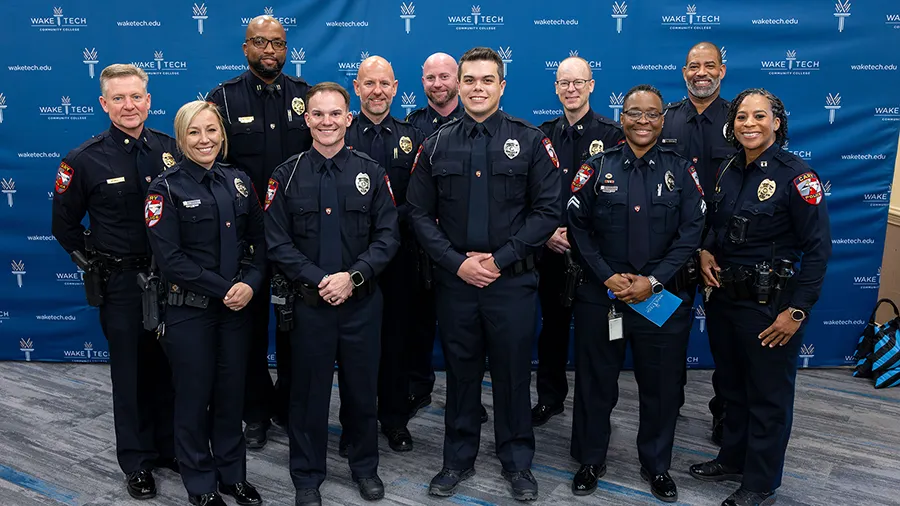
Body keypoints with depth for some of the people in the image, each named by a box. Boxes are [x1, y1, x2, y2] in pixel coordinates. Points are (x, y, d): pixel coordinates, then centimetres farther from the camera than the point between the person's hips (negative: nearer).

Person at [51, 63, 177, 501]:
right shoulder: (83, 160, -7)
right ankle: (137, 462, 26)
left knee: (168, 368, 13)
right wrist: (98, 264, 2)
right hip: (120, 283, -2)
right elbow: (64, 226, 4)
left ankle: (168, 448, 32)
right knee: (130, 373, 10)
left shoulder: (173, 149, -2)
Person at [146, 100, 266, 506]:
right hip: (189, 309, -4)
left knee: (231, 392, 12)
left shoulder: (238, 181, 6)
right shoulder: (166, 188, -7)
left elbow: (258, 241, 6)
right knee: (194, 395, 8)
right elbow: (170, 258, -14)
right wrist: (223, 288, -16)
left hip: (237, 307, 4)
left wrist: (250, 283, -11)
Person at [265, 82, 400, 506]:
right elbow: (277, 243, -4)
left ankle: (365, 467, 34)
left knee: (362, 389, 13)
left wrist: (353, 276, -15)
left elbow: (388, 236, -2)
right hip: (309, 302, -1)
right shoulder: (286, 175, 0)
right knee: (309, 392, 9)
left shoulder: (371, 172, 2)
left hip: (362, 302, 1)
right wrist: (318, 280, -15)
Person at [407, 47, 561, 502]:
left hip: (513, 281, -1)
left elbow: (546, 211, -6)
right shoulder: (436, 146, 5)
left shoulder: (530, 141, 0)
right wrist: (457, 262, -9)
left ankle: (517, 462, 27)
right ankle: (458, 459, 29)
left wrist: (499, 259, -13)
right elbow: (421, 213, 3)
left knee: (513, 372, 9)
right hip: (454, 280, 2)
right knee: (460, 371, 13)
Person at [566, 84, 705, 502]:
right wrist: (608, 277, -12)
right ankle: (590, 460, 30)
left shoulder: (680, 170, 3)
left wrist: (653, 281, -13)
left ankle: (656, 465, 32)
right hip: (600, 295, 0)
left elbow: (691, 231, -4)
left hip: (663, 297, 1)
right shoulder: (597, 167, 2)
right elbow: (578, 227, -2)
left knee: (661, 386, 11)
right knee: (595, 382, 10)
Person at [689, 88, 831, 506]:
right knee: (732, 386, 20)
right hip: (725, 298, 6)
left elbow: (818, 247, -15)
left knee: (768, 397, 8)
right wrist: (706, 251, -3)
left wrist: (797, 310, -17)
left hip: (770, 305, -6)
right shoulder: (727, 170, 5)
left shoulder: (796, 175, -14)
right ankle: (733, 459, 39)